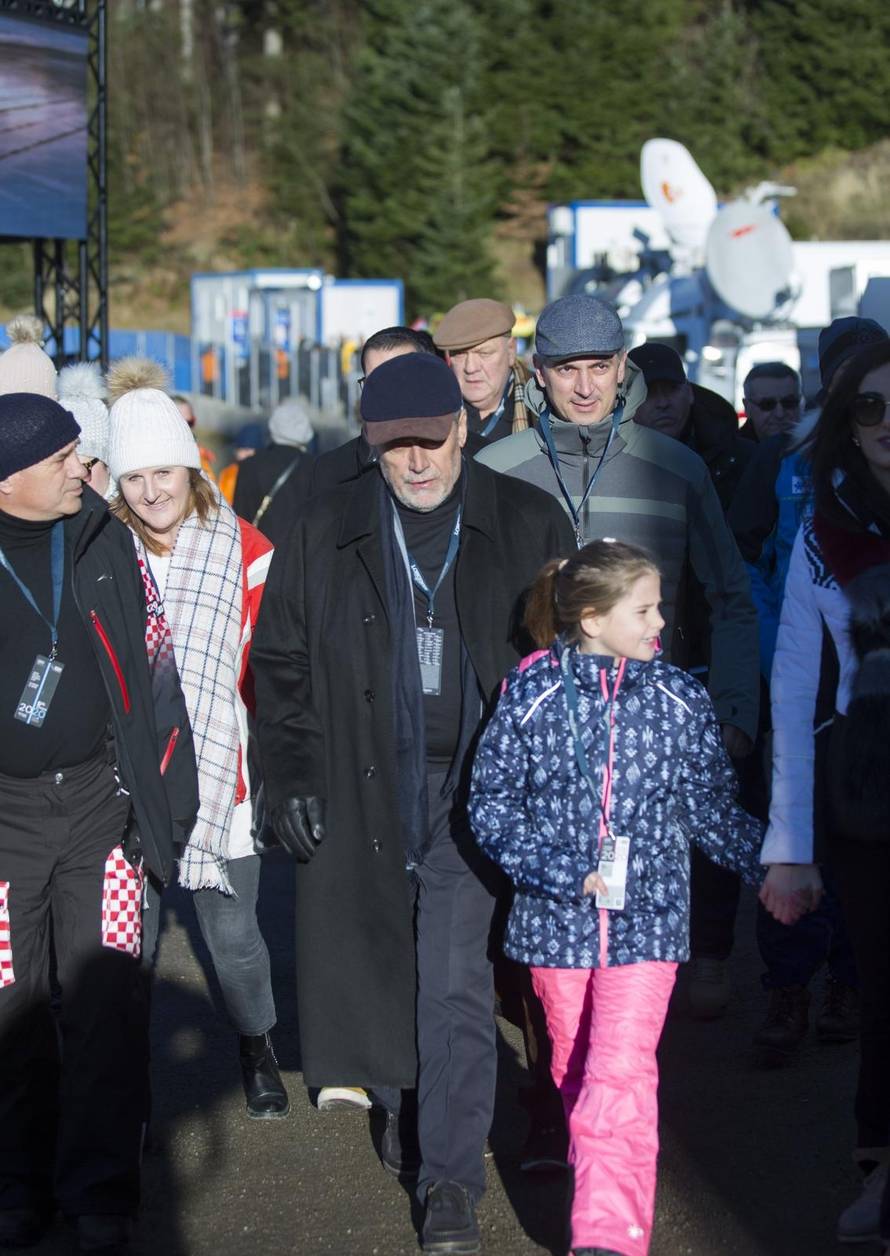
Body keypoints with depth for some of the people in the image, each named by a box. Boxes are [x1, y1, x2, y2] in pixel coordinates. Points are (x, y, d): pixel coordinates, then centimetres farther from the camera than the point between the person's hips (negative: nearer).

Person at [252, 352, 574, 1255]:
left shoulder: (527, 526, 0)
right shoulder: (325, 534, 3)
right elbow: (282, 662, 9)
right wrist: (291, 780, 2)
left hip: (472, 790, -2)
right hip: (363, 793, 2)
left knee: (455, 985, -7)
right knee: (377, 963, 11)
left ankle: (450, 1178, -3)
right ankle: (400, 1103, 37)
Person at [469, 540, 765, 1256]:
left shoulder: (679, 701, 1)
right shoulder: (532, 697, -5)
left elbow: (713, 810, 11)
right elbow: (491, 804, -2)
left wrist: (772, 869, 2)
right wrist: (557, 869, -14)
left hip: (646, 916, -1)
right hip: (558, 916, 1)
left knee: (622, 1075, -13)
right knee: (575, 1071, 15)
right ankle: (606, 1189, 35)